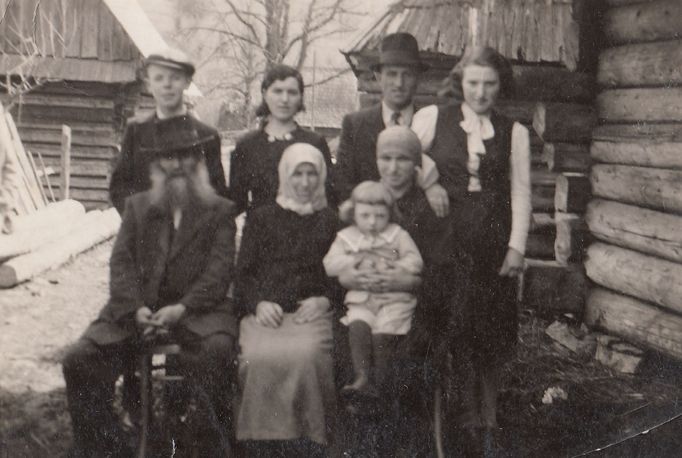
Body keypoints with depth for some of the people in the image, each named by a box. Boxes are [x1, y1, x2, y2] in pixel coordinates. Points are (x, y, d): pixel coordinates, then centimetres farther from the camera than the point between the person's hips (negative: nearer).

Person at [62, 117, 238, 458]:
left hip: (196, 307, -3)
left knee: (216, 350, -35)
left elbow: (220, 268, -1)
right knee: (79, 360, -17)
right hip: (138, 306, 3)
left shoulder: (219, 210, 12)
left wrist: (182, 307, -17)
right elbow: (122, 261, 8)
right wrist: (136, 308, -11)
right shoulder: (137, 206, 21)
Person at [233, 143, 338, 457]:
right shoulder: (261, 218, 23)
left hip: (312, 311, 0)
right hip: (265, 311, 1)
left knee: (306, 355, -34)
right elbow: (243, 273, 15)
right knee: (260, 357, -32)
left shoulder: (330, 221, 23)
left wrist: (325, 299, -4)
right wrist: (258, 303, -4)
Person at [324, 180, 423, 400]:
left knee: (381, 331, -24)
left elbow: (415, 261, 0)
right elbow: (330, 265, -2)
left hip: (395, 297, -1)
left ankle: (379, 381, -12)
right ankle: (361, 377, -29)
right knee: (358, 325, -28)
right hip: (361, 299, 1)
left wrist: (393, 266, -15)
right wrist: (359, 258, -9)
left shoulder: (397, 235, 9)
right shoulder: (346, 237, 11)